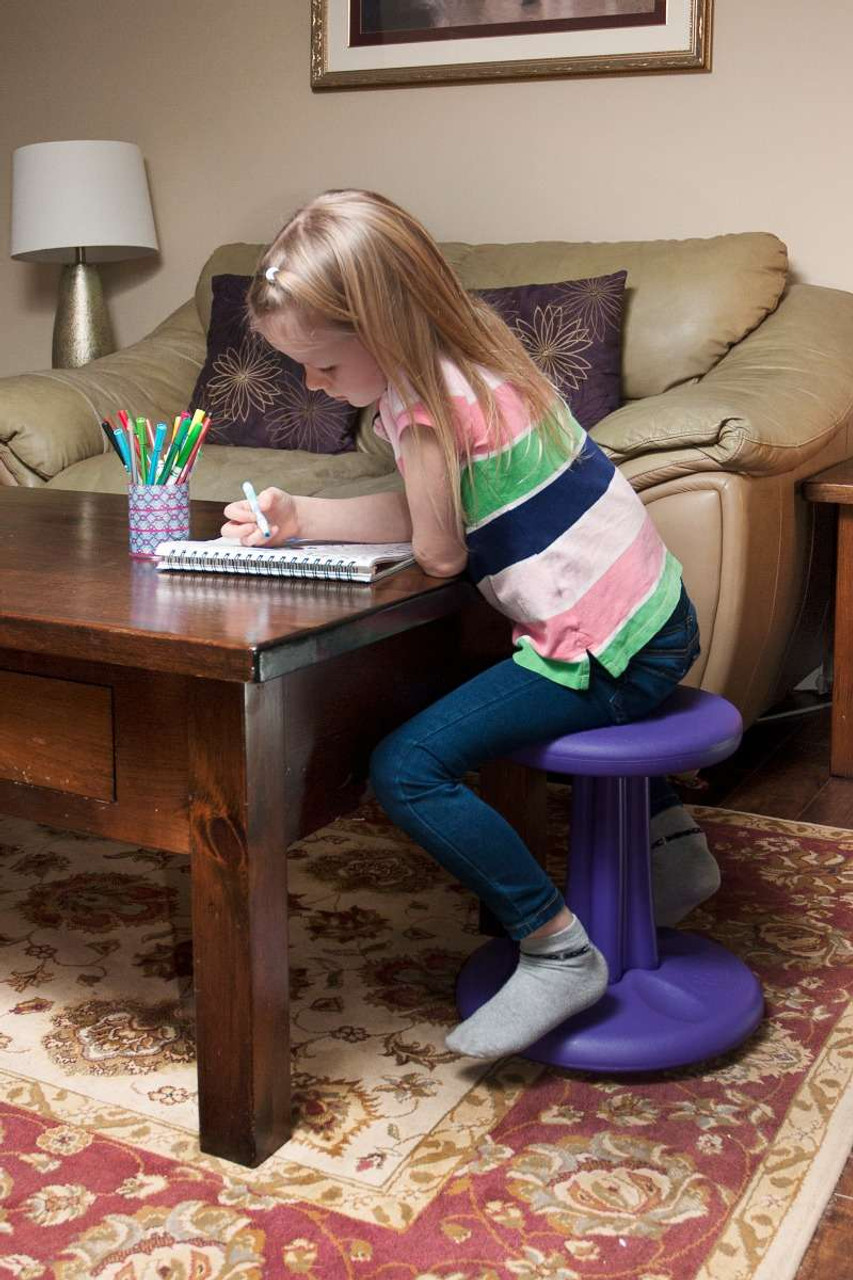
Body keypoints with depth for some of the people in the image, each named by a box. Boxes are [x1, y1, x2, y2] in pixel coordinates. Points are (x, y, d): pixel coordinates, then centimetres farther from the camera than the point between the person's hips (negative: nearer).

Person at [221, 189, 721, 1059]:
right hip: (653, 620, 10)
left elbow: (437, 555, -13)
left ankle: (558, 953, -6)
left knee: (407, 769, -14)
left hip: (606, 648, -10)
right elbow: (423, 515, 13)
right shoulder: (462, 360, 8)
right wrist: (300, 519, 7)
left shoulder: (427, 404, -22)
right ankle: (674, 849, 43)